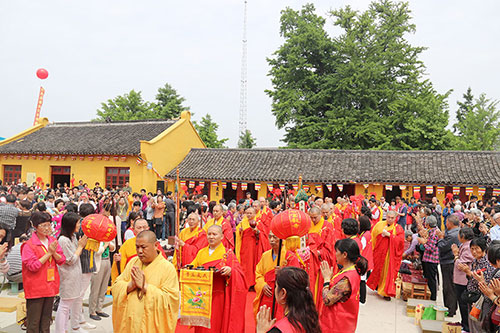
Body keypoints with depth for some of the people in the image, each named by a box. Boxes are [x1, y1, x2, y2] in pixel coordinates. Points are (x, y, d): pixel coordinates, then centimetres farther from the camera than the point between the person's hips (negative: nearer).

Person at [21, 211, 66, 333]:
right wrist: (48, 253, -16)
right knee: (34, 321, 2)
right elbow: (33, 266, -17)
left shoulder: (53, 241, 7)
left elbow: (62, 260, 5)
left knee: (46, 318, 17)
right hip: (35, 288, -6)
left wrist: (54, 252, -14)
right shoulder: (29, 244, -11)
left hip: (51, 285, 6)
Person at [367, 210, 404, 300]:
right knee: (378, 270, 14)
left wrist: (389, 235, -20)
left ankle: (386, 293, 10)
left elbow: (400, 240, -15)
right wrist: (372, 248, 0)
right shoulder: (379, 225, 3)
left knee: (388, 272, 0)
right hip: (379, 252, 2)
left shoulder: (398, 228, -2)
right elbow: (373, 236, 7)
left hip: (391, 254, -2)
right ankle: (376, 285, 36)